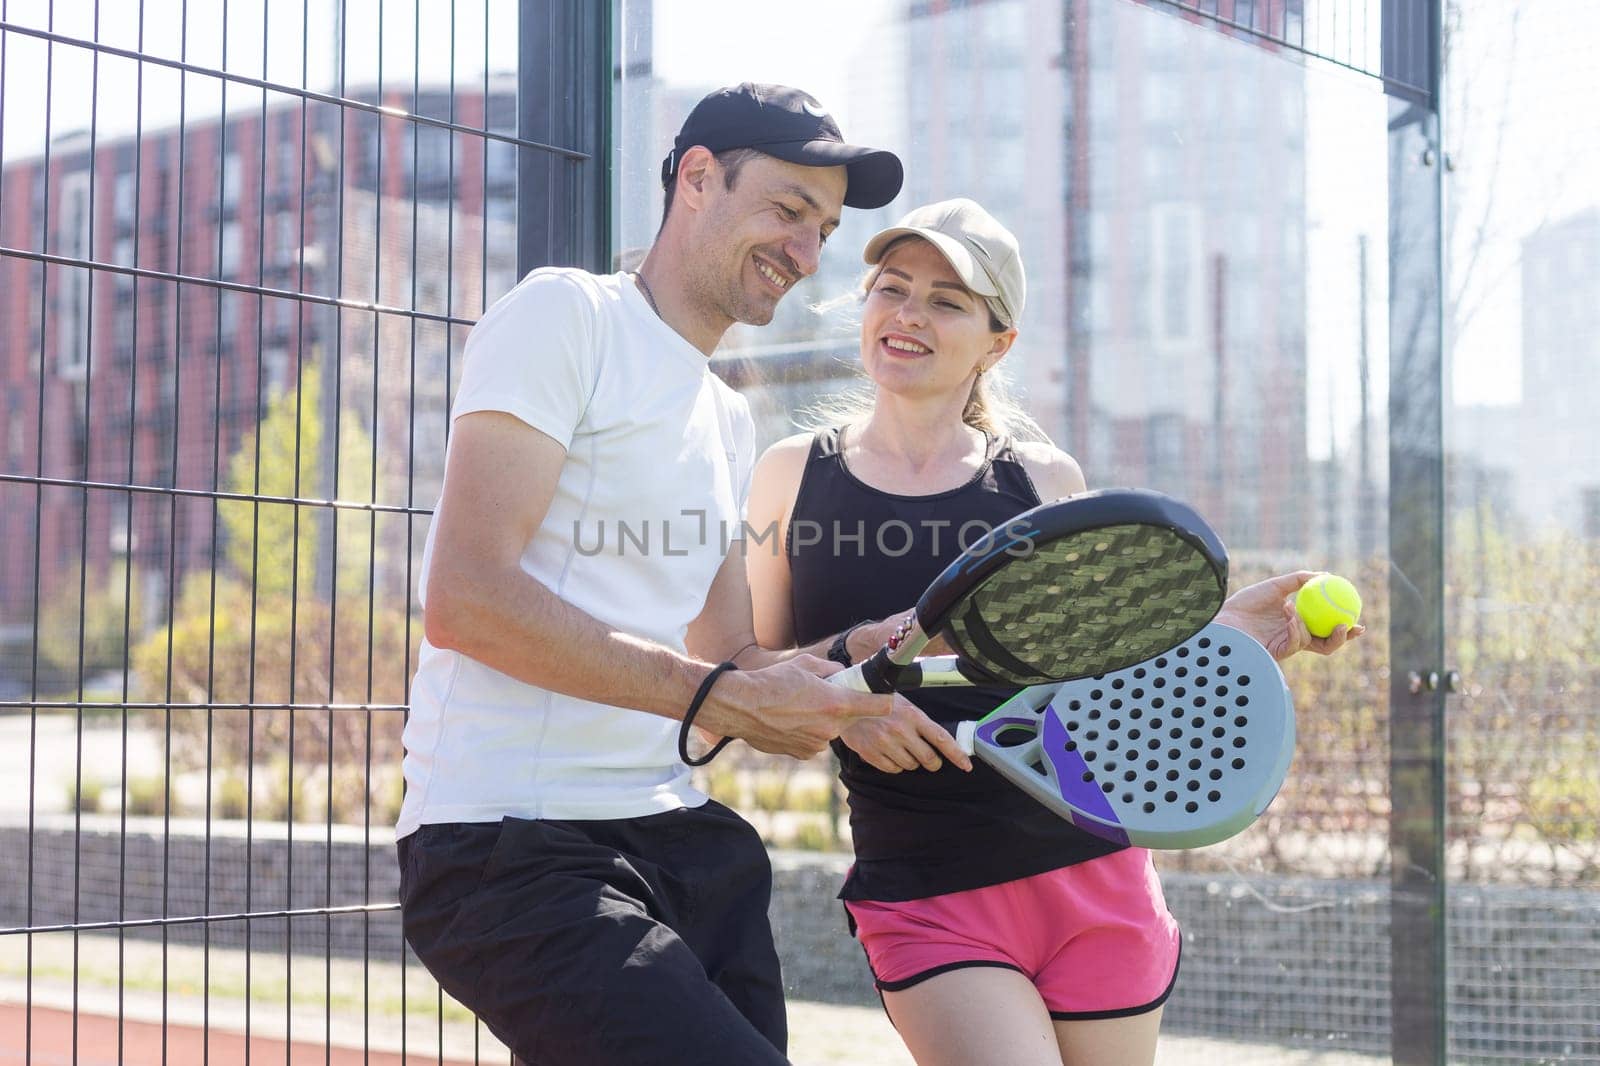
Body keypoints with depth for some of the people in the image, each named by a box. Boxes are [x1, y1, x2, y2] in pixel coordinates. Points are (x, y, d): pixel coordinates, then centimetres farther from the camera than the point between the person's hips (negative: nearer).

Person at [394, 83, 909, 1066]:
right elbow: (463, 599, -17)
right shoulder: (565, 315, -5)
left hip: (678, 838, 9)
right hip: (513, 850, -8)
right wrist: (716, 695, -19)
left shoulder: (730, 421, 22)